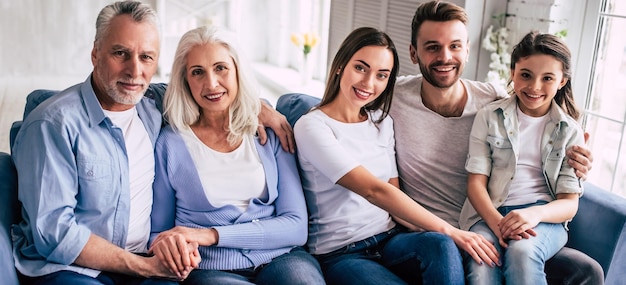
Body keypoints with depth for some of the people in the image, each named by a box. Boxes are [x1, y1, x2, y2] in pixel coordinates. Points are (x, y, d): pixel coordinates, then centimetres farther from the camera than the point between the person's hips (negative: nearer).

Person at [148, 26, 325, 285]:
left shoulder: (269, 133, 6)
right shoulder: (170, 143, 1)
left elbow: (297, 227, 0)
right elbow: (158, 232, 9)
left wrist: (213, 234, -11)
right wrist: (167, 244, -17)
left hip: (282, 260, 3)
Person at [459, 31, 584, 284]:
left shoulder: (570, 132, 9)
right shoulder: (489, 117, 7)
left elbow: (570, 203, 3)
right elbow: (476, 182, 0)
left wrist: (535, 214, -20)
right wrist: (497, 222, -21)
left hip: (544, 217, 1)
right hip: (489, 213, -1)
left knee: (522, 251, -34)